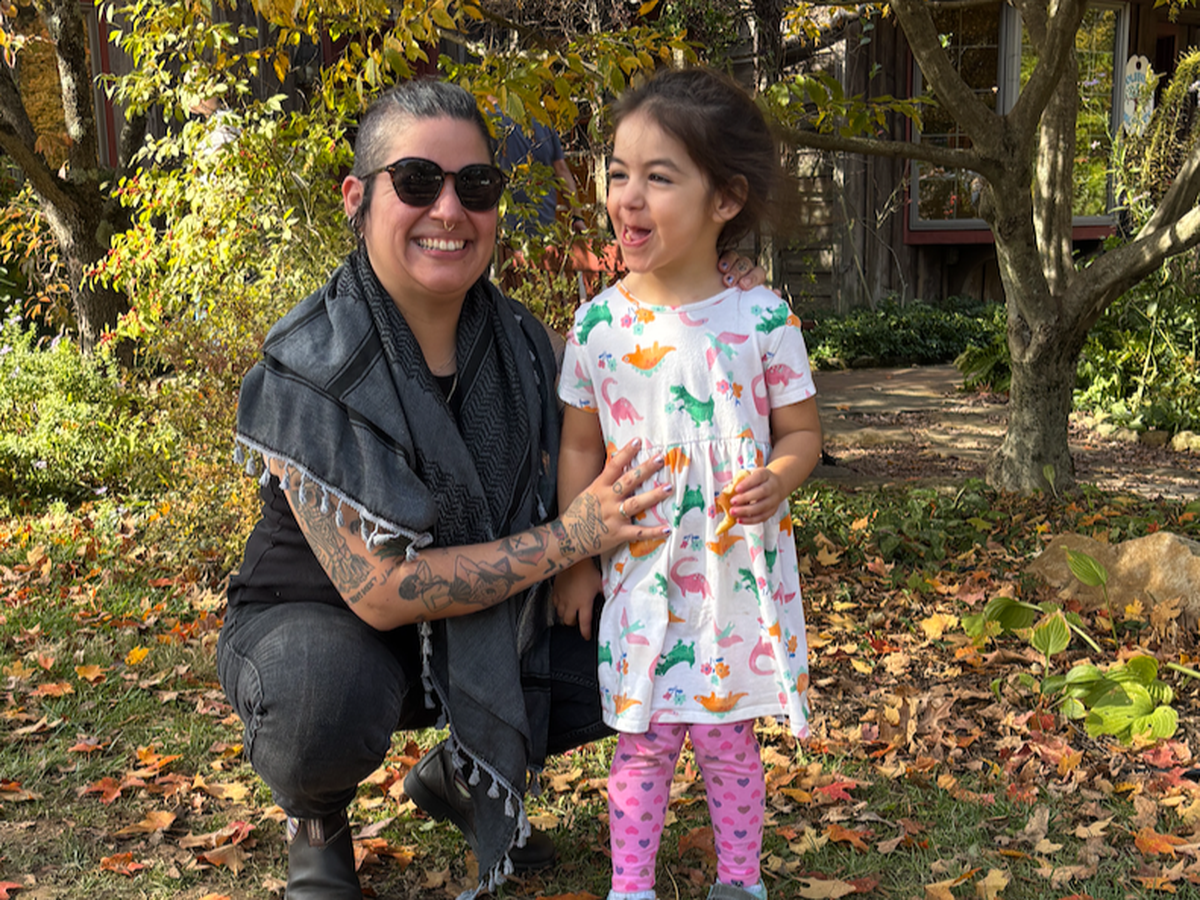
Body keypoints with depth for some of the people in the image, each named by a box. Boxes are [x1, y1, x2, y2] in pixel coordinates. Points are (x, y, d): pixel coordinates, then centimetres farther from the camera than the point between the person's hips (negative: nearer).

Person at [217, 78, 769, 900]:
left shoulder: (519, 339, -7)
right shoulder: (310, 369, -24)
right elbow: (379, 590, -28)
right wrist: (570, 537, -28)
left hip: (479, 628, 6)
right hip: (320, 624, -5)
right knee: (325, 699, -38)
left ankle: (459, 777, 16)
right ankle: (317, 818, 1)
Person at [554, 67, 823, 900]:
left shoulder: (763, 318, -8)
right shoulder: (600, 323, -3)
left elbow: (802, 430, 1)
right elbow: (581, 447, 6)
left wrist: (776, 481, -21)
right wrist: (576, 560, 6)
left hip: (739, 570, -1)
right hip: (638, 572, 1)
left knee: (728, 736, 12)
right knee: (642, 739, 8)